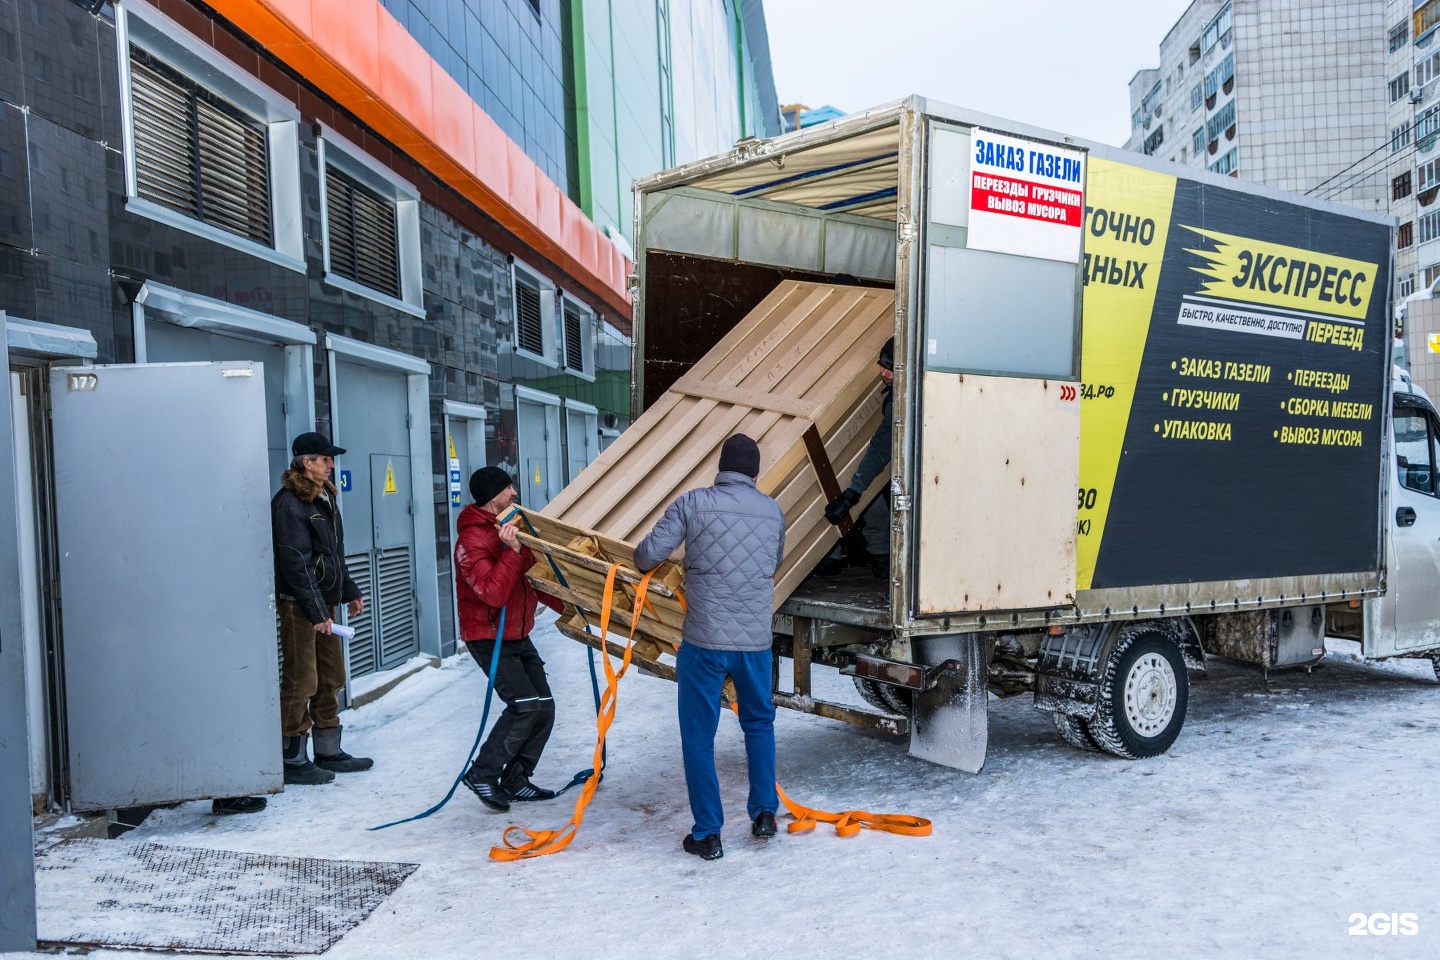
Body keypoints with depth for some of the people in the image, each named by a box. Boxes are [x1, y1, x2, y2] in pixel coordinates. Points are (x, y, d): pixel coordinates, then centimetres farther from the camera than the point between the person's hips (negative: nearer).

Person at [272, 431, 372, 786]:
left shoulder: (324, 497, 15)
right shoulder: (289, 503, -14)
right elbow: (295, 562, -18)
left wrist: (349, 592, 21)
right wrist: (316, 611, -19)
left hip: (324, 601, 9)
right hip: (299, 605, -9)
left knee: (331, 677, 13)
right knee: (301, 681, -4)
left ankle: (329, 752, 23)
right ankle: (294, 760, 7)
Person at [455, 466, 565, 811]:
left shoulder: (510, 528, 10)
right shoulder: (472, 540, -19)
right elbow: (493, 593, -28)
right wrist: (511, 551, -36)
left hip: (518, 636, 9)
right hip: (489, 638, -9)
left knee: (544, 707, 4)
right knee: (524, 704, -18)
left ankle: (515, 780, 16)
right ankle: (482, 774, -2)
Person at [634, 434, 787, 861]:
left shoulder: (692, 503, -6)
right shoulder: (774, 511, 4)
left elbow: (648, 555, -9)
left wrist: (644, 563, 14)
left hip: (704, 641, -3)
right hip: (756, 641, 3)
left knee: (699, 737, 10)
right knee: (759, 722, 26)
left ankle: (707, 835, 15)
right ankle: (764, 811, 26)